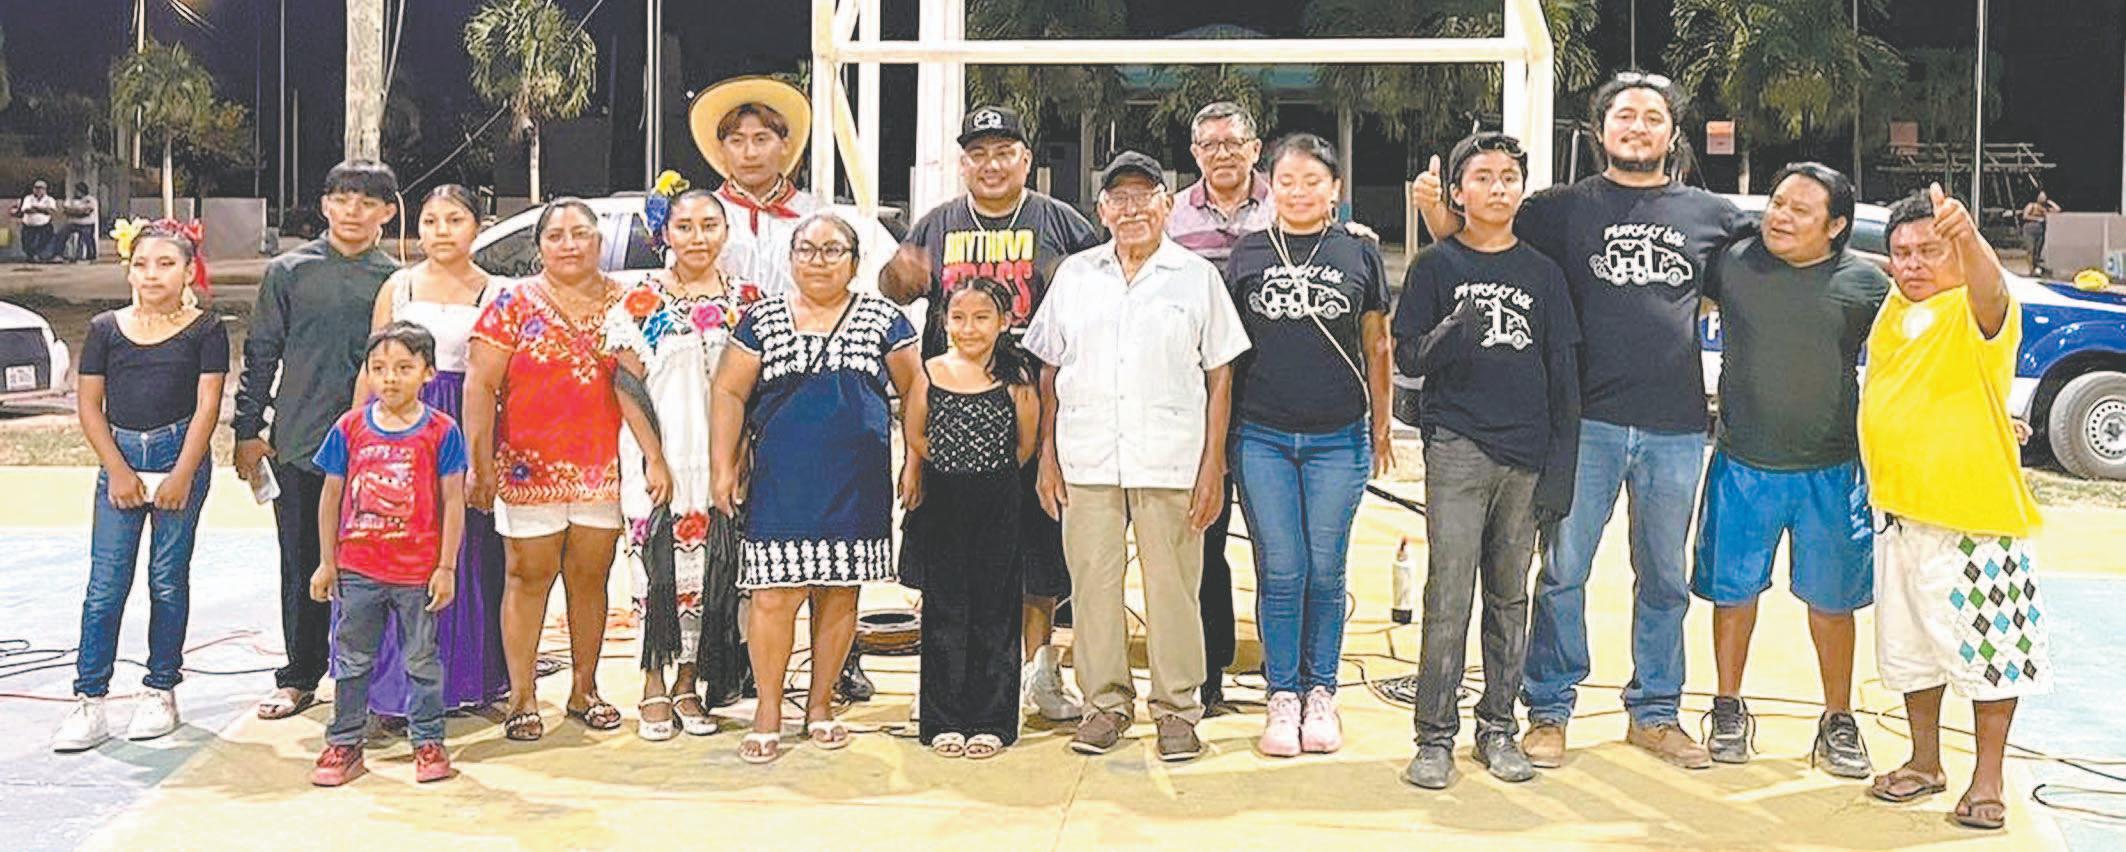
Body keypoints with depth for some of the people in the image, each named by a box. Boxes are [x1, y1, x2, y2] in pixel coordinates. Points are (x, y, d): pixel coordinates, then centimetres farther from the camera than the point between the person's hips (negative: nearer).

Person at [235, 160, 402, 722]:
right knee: (302, 566, 8)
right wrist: (247, 430, 3)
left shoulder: (395, 280, 4)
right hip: (299, 443, 0)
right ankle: (299, 677, 18)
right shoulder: (289, 272, 4)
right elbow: (261, 354, 7)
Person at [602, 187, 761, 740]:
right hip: (659, 451, -2)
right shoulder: (640, 302, 2)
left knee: (711, 563, 2)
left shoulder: (747, 300, 8)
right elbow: (628, 383, -2)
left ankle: (688, 684, 12)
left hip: (722, 456, 2)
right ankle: (654, 686, 6)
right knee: (659, 560, -4)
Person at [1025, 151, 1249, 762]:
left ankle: (1177, 707, 14)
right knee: (1093, 581, 5)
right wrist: (1047, 455, 7)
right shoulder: (1075, 275, 12)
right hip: (1087, 458, 2)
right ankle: (1106, 701, 18)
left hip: (1171, 459, -2)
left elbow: (1220, 375, 5)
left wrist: (1213, 464, -2)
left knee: (1173, 586, 1)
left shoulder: (1197, 277, 6)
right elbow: (1049, 369, 14)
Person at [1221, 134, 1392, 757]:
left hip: (1338, 438, 0)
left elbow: (1377, 346, 11)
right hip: (1262, 437, 0)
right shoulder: (1249, 254, 6)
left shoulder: (1359, 254, 5)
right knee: (1280, 572, 2)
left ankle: (1320, 693, 17)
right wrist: (1220, 432, 7)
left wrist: (1381, 426, 10)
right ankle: (1282, 696, 12)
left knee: (1325, 572, 5)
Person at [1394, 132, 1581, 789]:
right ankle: (1435, 736, 1)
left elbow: (1564, 375, 11)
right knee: (1449, 596, -6)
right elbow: (1406, 356, 0)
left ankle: (1497, 728, 17)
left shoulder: (1542, 273, 11)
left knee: (1510, 596, 8)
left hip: (1527, 456, 3)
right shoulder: (1436, 266, 5)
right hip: (1458, 447, -3)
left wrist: (1561, 465, 4)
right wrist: (1451, 335, -21)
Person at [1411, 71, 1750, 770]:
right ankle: (1549, 711, 14)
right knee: (1563, 571, 1)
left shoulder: (1711, 215, 10)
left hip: (1676, 428, 2)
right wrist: (1435, 207, -16)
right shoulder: (1566, 208, 5)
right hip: (1588, 421, -2)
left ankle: (1655, 712, 26)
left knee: (1664, 578, 12)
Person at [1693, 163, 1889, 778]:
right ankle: (1729, 710, 26)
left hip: (1830, 471, -1)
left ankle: (1838, 720, 24)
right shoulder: (1732, 263, -1)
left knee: (1832, 599, 9)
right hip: (1742, 466, 1)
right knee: (1733, 589, 10)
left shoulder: (1865, 283, -2)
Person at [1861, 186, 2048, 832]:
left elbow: (1990, 290, -38)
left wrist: (1967, 238, -56)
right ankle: (1924, 763, 30)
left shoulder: (1975, 313, -14)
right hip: (1898, 513, 7)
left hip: (1978, 513, -6)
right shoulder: (1892, 311, 7)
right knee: (1912, 646, 15)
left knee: (1988, 648, 2)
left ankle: (1987, 779, 14)